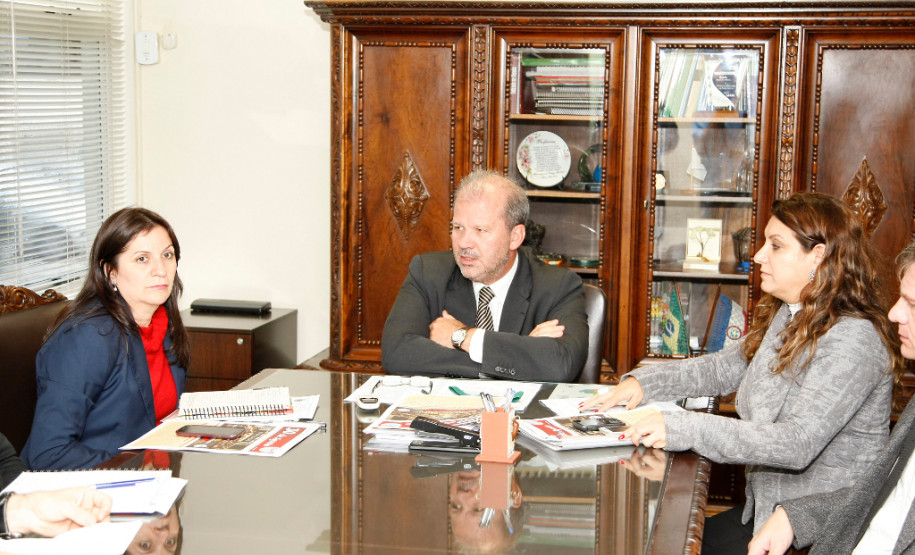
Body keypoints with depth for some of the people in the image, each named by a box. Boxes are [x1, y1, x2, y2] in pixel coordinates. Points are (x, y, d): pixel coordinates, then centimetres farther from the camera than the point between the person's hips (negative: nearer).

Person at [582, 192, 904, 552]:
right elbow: (725, 366, 21)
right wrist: (643, 383, 4)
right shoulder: (785, 318, 9)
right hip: (766, 507, 8)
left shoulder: (853, 339, -21)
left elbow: (797, 443, -30)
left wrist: (683, 429, -33)